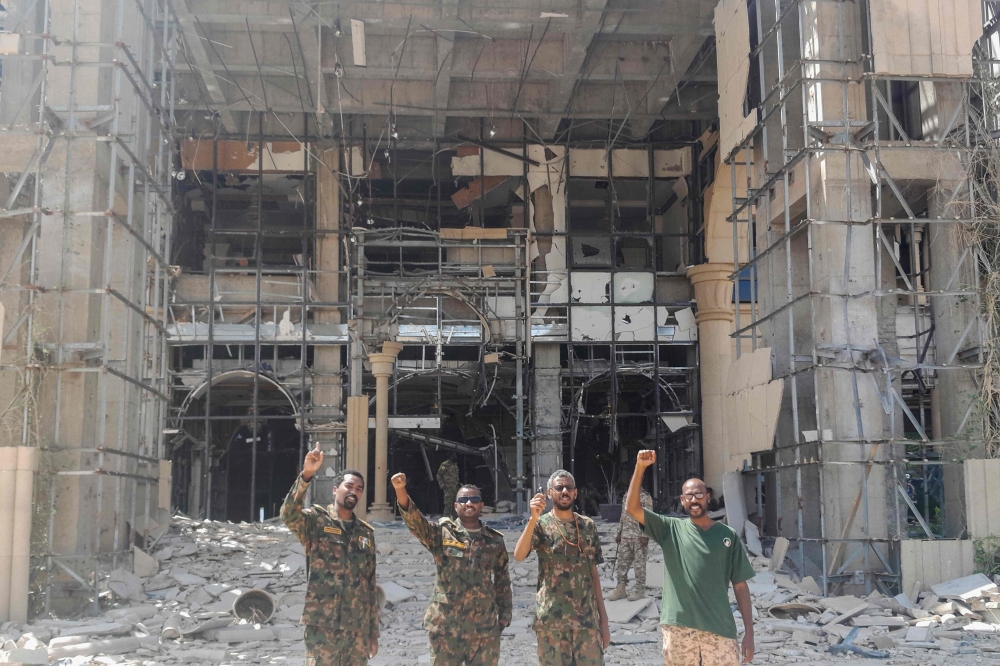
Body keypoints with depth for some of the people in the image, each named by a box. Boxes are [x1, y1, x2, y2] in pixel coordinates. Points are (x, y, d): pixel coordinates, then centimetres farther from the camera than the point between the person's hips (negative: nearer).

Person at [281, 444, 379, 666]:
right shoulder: (316, 521, 1)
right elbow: (288, 514, -22)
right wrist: (306, 475, -34)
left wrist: (373, 631, 13)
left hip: (358, 627, 5)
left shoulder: (366, 533, 14)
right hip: (323, 625, -5)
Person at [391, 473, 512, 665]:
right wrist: (400, 491, -36)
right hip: (445, 625, -2)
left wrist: (504, 616, 10)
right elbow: (414, 520, -19)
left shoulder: (495, 540, 7)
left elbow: (502, 582, 14)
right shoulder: (442, 533, -1)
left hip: (484, 626, 2)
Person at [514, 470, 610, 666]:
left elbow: (593, 574, 11)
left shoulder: (588, 526, 9)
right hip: (551, 619, -3)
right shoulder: (541, 524, -1)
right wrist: (534, 518, -29)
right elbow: (519, 556, -20)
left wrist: (603, 619, 8)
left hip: (587, 619, 3)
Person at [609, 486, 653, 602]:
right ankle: (620, 589, 12)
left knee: (639, 563, 1)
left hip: (639, 536, -6)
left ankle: (639, 589, 9)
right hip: (625, 535, 7)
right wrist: (619, 532, 14)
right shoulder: (627, 496, 14)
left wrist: (645, 536, -17)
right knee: (622, 562, 6)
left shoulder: (646, 497, -7)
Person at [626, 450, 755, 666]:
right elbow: (632, 508, -7)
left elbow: (740, 586, 5)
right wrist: (640, 467, -15)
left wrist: (749, 632, 0)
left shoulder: (728, 536, 4)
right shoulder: (671, 529, 4)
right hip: (678, 629, 0)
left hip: (720, 630, 0)